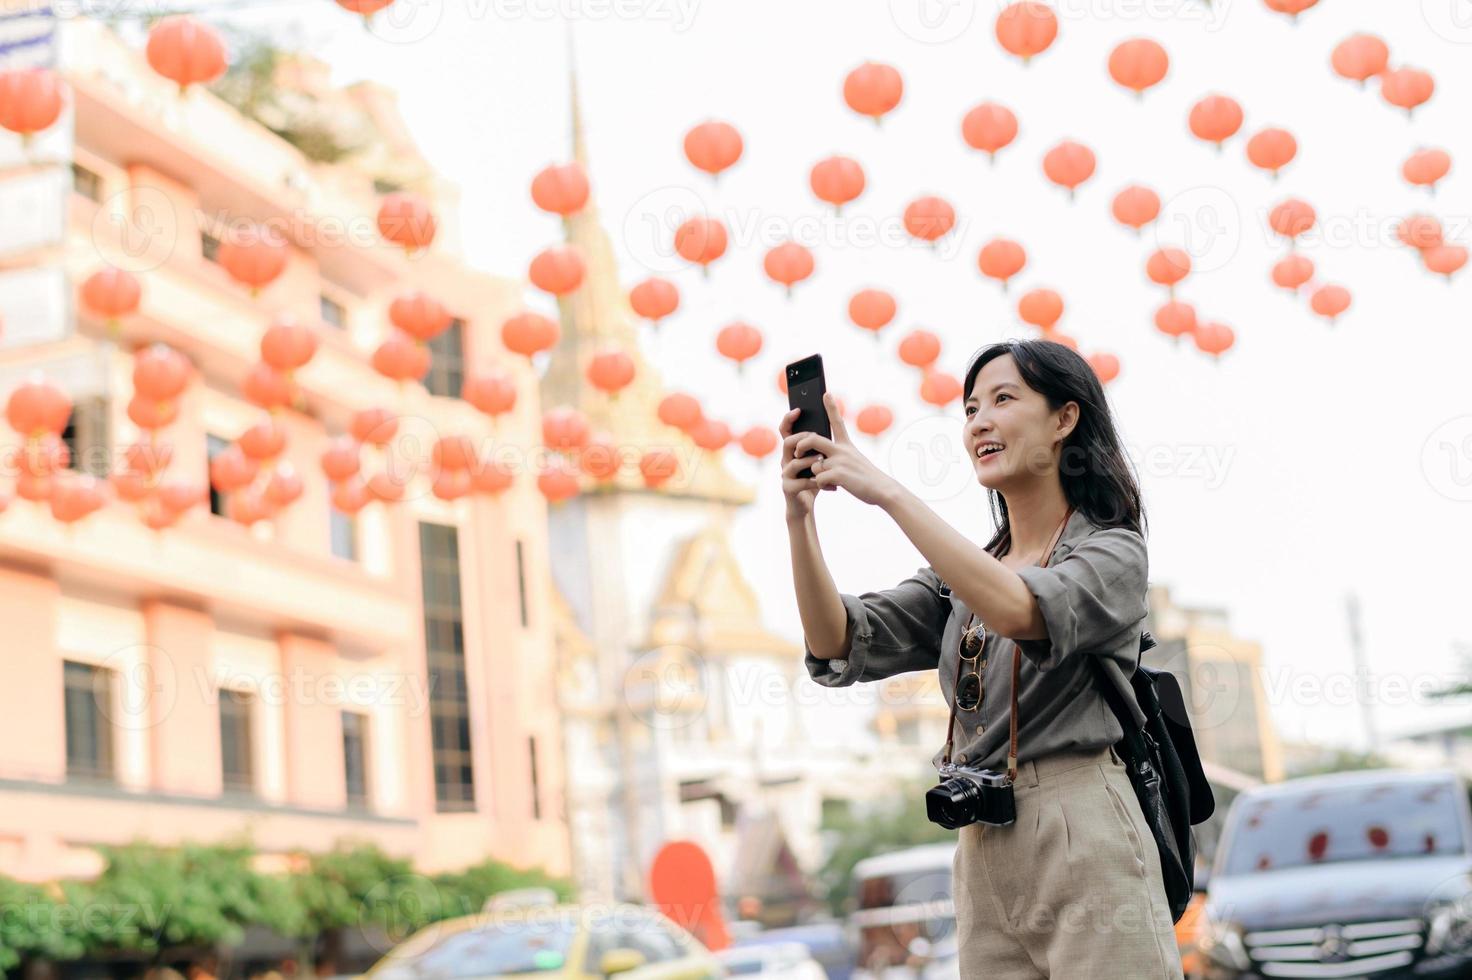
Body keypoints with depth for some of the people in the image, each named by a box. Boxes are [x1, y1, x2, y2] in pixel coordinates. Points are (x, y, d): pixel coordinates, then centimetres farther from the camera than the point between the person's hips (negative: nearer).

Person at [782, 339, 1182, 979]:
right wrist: (800, 517, -10)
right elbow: (840, 649, 4)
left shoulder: (1113, 552, 0)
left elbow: (1022, 610, -22)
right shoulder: (961, 576, 18)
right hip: (983, 856, 6)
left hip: (1086, 848, -5)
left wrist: (887, 492, -22)